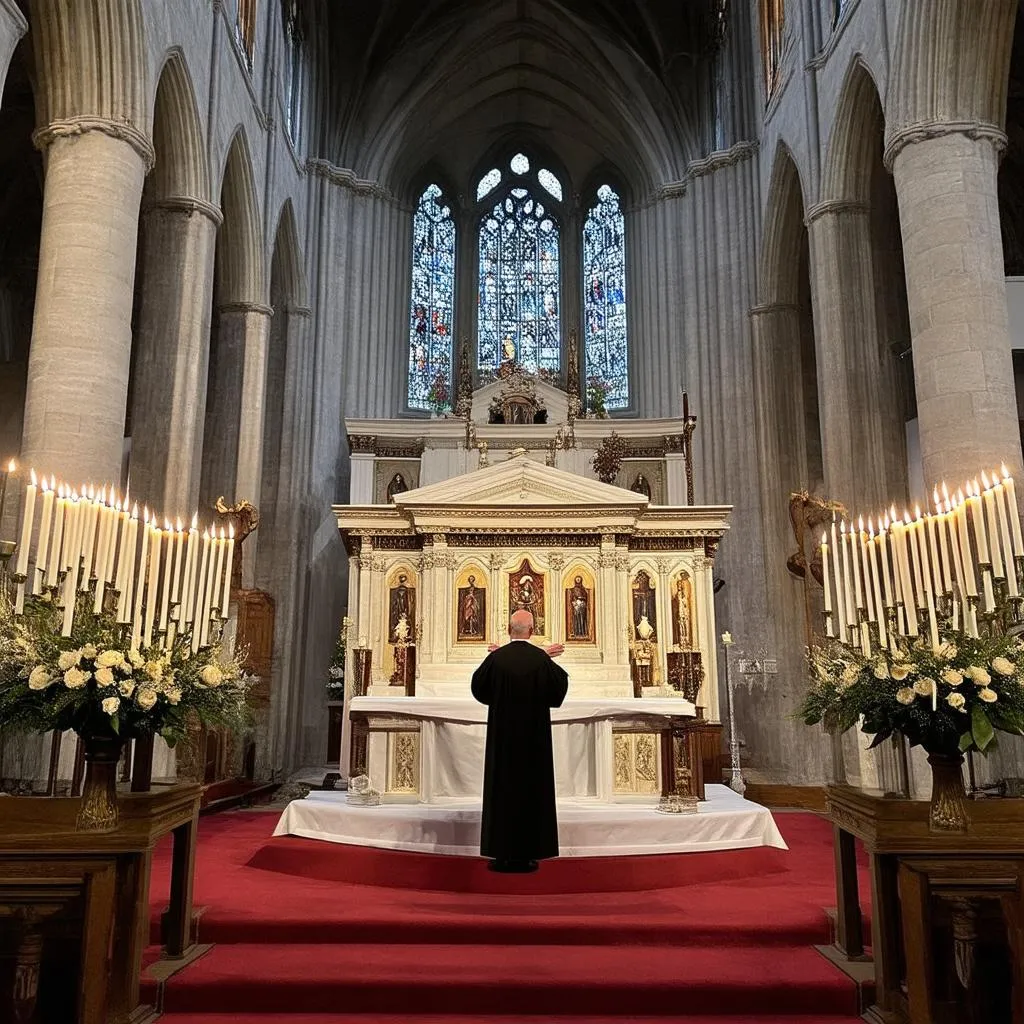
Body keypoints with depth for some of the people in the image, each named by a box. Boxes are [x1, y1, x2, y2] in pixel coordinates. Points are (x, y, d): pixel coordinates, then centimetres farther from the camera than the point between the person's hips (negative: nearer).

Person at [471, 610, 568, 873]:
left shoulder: (496, 658, -8)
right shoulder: (541, 659, -9)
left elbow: (479, 685, 8)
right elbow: (559, 686, 7)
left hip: (502, 736, 0)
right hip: (535, 738, 0)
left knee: (502, 790, 7)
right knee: (532, 790, 8)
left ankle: (501, 855, 10)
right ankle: (528, 854, 11)